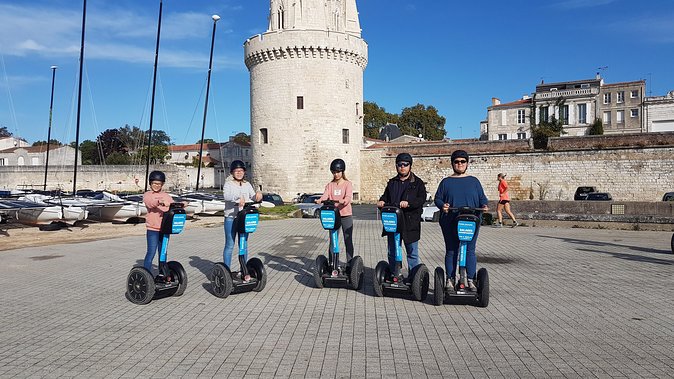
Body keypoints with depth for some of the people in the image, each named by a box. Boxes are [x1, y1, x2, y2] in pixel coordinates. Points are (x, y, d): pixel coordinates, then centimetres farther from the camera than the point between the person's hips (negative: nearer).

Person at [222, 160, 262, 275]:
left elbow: (253, 197, 2)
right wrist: (238, 198, -41)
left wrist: (258, 194, -22)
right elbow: (226, 195, -23)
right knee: (229, 245, 1)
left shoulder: (247, 185, 11)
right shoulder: (228, 184, -3)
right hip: (231, 218, -4)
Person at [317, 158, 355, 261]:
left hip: (346, 215, -3)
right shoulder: (330, 185, 10)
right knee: (332, 240, 5)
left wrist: (344, 201, -40)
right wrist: (320, 200, -31)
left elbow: (349, 197, -17)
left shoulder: (348, 184, 1)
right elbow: (325, 195, -8)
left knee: (348, 241, 4)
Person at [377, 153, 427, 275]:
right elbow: (386, 196, 18)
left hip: (410, 223, -4)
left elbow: (422, 199, -10)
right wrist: (382, 201, -6)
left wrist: (408, 203, -27)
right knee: (392, 252, 10)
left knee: (412, 253, 4)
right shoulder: (392, 182, 17)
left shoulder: (417, 182, 2)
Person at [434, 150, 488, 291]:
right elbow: (438, 198, 7)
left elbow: (482, 198, 13)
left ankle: (471, 280, 8)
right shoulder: (446, 182, 10)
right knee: (451, 251, 4)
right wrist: (442, 206, -14)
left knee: (470, 251, 0)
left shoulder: (474, 181, 13)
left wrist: (484, 206, -8)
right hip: (450, 222, 0)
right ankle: (450, 280, 12)